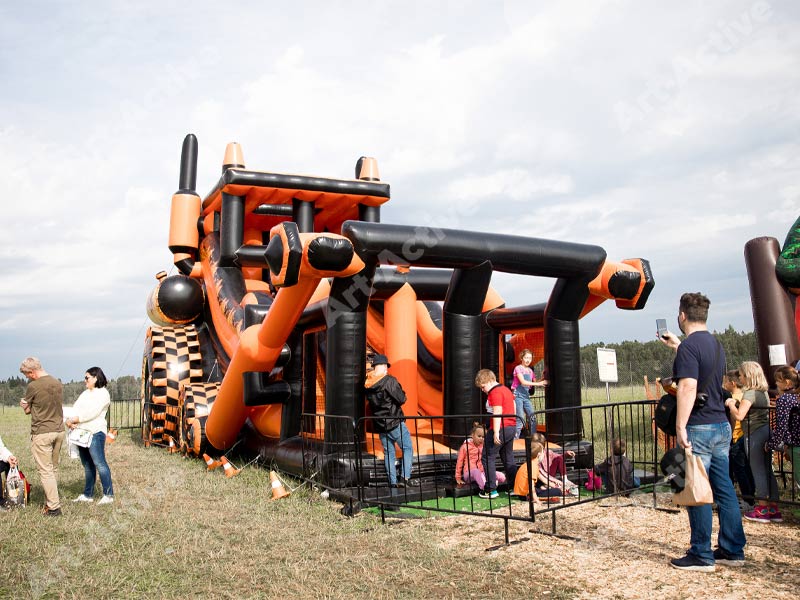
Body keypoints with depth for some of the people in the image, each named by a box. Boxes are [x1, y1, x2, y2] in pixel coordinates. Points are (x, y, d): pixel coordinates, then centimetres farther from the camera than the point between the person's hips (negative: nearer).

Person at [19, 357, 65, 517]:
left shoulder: (33, 386, -13)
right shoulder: (58, 383, 6)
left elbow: (27, 410, -1)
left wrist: (23, 404, 20)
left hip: (41, 433, -6)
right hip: (59, 431, 6)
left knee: (45, 471, 0)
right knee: (53, 469, 15)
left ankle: (54, 507, 0)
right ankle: (51, 501, 22)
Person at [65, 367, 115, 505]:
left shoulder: (102, 393, -6)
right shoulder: (85, 393, 20)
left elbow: (92, 413, -16)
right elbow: (75, 409, 8)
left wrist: (74, 420, -13)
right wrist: (69, 420, -10)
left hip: (95, 432, -8)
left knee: (99, 463, -10)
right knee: (87, 465, 13)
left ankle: (108, 495, -7)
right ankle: (88, 495, 20)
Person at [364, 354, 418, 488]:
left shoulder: (368, 384, 4)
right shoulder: (389, 380, -15)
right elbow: (401, 399, -15)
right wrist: (401, 391, 4)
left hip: (380, 425, 6)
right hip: (395, 422, -6)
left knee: (388, 453, 12)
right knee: (407, 448, 5)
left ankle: (393, 481, 10)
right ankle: (405, 477, -5)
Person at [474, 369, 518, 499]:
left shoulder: (495, 392, -14)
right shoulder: (506, 389, 16)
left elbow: (497, 413, -20)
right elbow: (512, 408, 21)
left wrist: (496, 433, -22)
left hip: (500, 428, -10)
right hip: (511, 427, 10)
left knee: (487, 458, 0)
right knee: (508, 459, 15)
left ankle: (491, 489, 0)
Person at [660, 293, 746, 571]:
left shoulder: (689, 345, -15)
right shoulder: (715, 344, 13)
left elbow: (688, 386, -25)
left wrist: (680, 427, -24)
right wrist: (676, 346, 40)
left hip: (699, 427, -9)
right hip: (722, 425, 9)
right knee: (724, 489, 13)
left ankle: (701, 556, 7)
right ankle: (732, 551, 21)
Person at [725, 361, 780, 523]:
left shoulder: (750, 393, -14)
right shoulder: (763, 392, 14)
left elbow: (739, 415, -23)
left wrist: (731, 404, -4)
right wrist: (736, 404, 15)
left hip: (756, 434, -9)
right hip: (766, 431, 9)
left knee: (758, 471, -1)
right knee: (767, 470, 12)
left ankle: (762, 510, 6)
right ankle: (773, 509, 17)